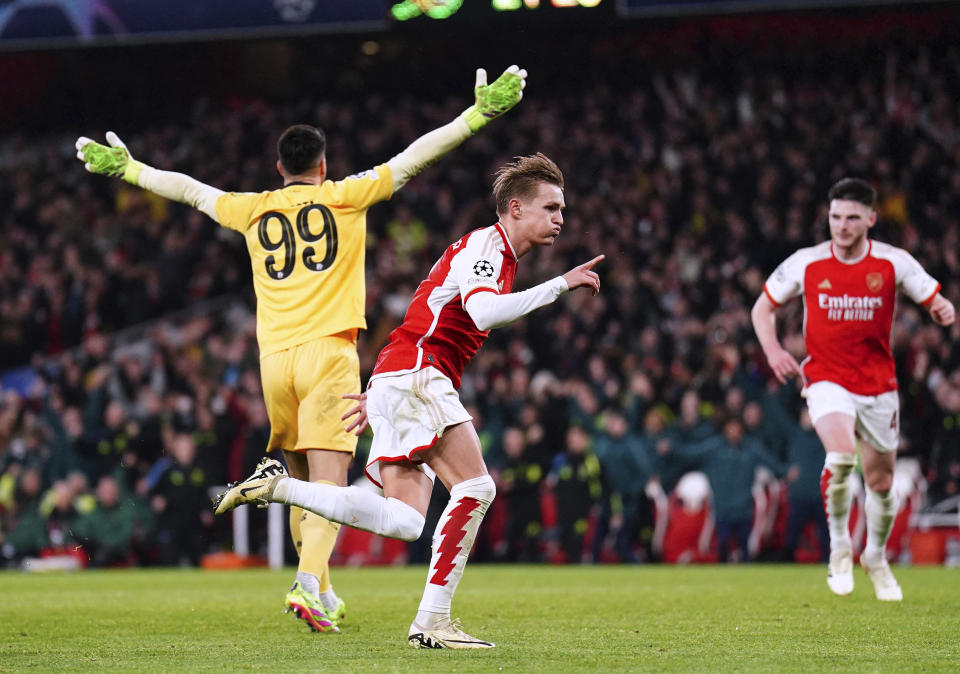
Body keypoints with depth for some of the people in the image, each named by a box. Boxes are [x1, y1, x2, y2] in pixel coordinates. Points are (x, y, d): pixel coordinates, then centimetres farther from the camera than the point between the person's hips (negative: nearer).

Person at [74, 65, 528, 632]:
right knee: (328, 479, -11)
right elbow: (413, 158, 2)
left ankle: (320, 592, 21)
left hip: (274, 358, 4)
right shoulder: (344, 197, 3)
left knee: (303, 479, 16)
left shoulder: (253, 210, 12)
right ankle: (310, 584, -29)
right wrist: (480, 114, 3)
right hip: (329, 352, -4)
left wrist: (127, 168, 40)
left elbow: (190, 189, 25)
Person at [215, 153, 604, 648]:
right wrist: (560, 285, -22)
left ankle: (277, 485, 0)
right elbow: (484, 312, -27)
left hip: (397, 381, 10)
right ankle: (432, 621, -19)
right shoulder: (484, 244, -6)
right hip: (413, 376, -10)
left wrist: (379, 395, 31)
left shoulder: (497, 254, 25)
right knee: (475, 487, -18)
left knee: (403, 521, -4)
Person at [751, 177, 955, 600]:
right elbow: (763, 307, 7)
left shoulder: (894, 263, -6)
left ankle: (876, 557, 36)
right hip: (827, 379, -2)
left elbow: (935, 300, 1)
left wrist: (943, 310, -24)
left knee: (880, 481, 10)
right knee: (841, 453, -28)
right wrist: (773, 351, -9)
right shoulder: (806, 264, -6)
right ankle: (839, 545, -8)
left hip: (878, 384, 2)